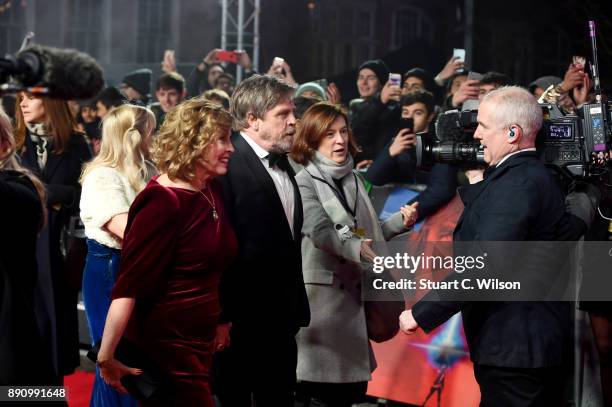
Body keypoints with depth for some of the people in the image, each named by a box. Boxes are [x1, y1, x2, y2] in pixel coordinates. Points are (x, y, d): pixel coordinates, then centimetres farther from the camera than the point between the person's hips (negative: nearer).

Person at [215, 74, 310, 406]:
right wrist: (223, 316, -20)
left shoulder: (281, 163, 13)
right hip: (241, 316, -8)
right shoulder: (228, 164, -17)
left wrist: (296, 305, 15)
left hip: (280, 314, 8)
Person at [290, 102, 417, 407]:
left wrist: (399, 221, 3)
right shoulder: (304, 182, -6)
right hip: (321, 293, -6)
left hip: (354, 291, 6)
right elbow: (321, 232, -21)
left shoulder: (353, 179, 14)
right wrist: (356, 249, -36)